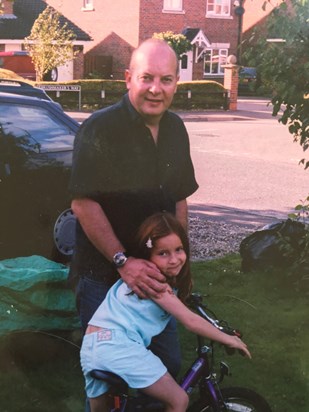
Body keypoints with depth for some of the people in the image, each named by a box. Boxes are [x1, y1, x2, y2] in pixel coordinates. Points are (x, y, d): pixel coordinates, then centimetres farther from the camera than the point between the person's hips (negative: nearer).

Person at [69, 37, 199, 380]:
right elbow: (83, 204, -20)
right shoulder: (99, 129, -16)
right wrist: (123, 262, -22)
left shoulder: (175, 129, 6)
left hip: (154, 274, 6)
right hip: (102, 276, -6)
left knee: (169, 364, 14)